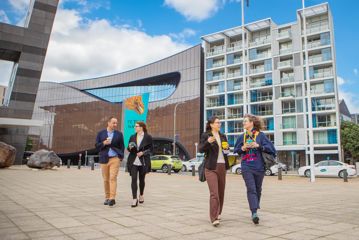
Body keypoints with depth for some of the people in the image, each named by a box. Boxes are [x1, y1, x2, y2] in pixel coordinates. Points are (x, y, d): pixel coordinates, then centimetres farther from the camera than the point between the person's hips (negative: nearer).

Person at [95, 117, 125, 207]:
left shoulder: (119, 134, 7)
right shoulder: (101, 133, 9)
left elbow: (122, 146, 10)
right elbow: (97, 145, 7)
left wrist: (121, 157, 1)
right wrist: (104, 143, -11)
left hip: (115, 159, -2)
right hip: (104, 159, 2)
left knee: (113, 178, -12)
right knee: (106, 179, 8)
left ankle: (112, 198, -13)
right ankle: (107, 198, 19)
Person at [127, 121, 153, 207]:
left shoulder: (148, 137, -1)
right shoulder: (132, 137, 10)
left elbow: (151, 149, 0)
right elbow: (128, 148, 16)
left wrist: (143, 152, -15)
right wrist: (130, 148, -7)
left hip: (143, 162, -2)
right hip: (133, 161, 2)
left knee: (141, 179, 11)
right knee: (134, 179, -8)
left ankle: (141, 195, 33)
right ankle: (134, 199, -7)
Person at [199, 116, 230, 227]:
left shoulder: (223, 136, 14)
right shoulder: (205, 135, -2)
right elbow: (200, 149, -10)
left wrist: (227, 148, 0)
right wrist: (208, 142, -27)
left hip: (222, 166, 6)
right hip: (211, 167, -6)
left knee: (221, 192, 13)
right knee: (214, 192, -13)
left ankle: (218, 213, 31)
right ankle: (214, 218, -10)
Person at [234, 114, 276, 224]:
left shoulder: (260, 135, 0)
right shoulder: (242, 137, 10)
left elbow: (271, 148, -3)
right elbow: (236, 150, 17)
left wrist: (258, 146, -15)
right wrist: (243, 148, -3)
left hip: (259, 167, -1)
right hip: (246, 167, 1)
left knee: (258, 189, 11)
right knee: (251, 189, -11)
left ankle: (255, 210, 29)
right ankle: (254, 213, -13)